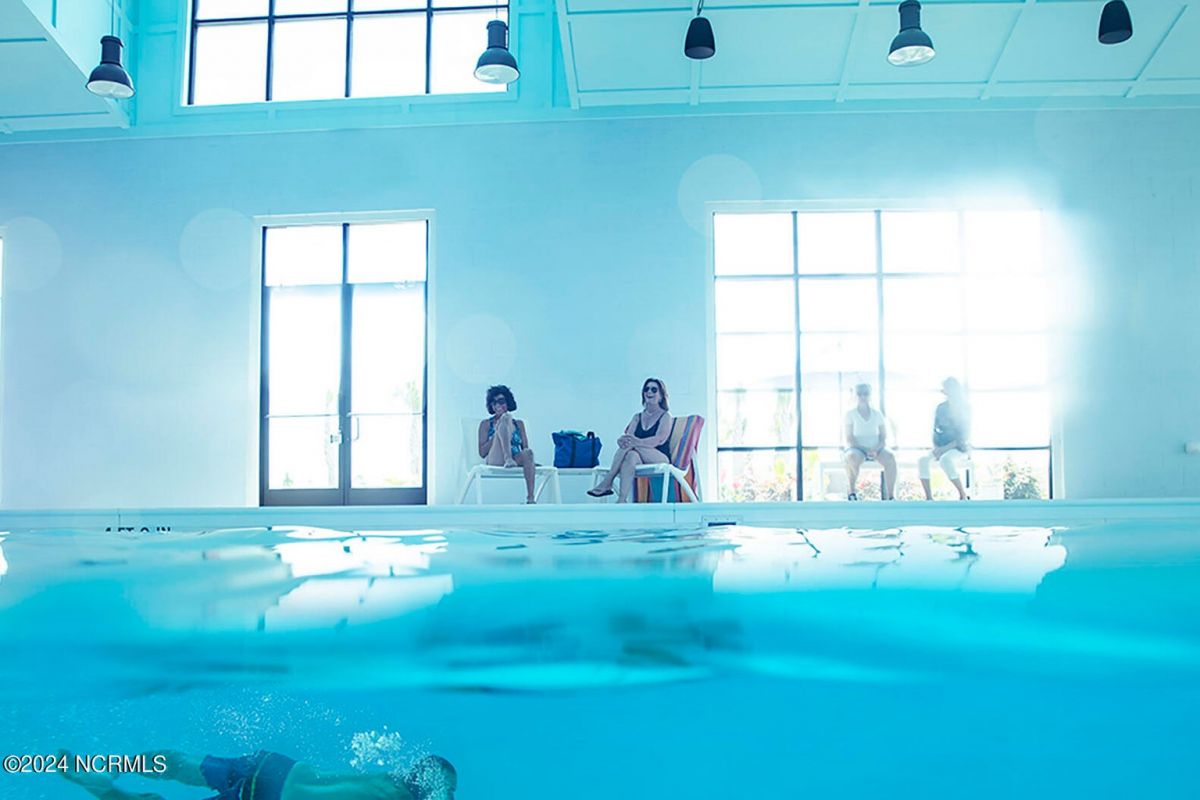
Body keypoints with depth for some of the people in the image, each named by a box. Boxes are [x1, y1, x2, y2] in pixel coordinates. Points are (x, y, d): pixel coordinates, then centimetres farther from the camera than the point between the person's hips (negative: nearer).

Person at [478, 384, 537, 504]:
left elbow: (525, 448, 17)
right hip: (494, 460, -2)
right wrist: (497, 434, -5)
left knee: (528, 453, -37)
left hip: (515, 460, 2)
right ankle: (508, 459, -44)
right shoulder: (486, 424, 16)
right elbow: (482, 453, 5)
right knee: (506, 417, -19)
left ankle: (530, 499, -46)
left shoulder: (519, 424, 24)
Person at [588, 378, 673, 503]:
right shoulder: (637, 417, 19)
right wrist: (622, 440, -24)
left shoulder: (665, 416, 4)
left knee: (630, 445, -30)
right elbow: (627, 435, 3)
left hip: (661, 459, -4)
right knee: (631, 456, -32)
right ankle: (622, 500, -43)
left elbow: (660, 439, -15)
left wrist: (638, 442, -33)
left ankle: (607, 482, -32)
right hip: (641, 460, 4)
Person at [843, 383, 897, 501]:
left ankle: (890, 496, -29)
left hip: (876, 448, 2)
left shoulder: (877, 414, 8)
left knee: (890, 458, -32)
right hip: (857, 448, -2)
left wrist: (875, 450, -16)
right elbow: (849, 439, -5)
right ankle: (852, 491, -19)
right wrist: (865, 450, -19)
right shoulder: (850, 414, 1)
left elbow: (884, 438, 5)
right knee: (853, 458, -39)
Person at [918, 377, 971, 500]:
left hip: (958, 448, -5)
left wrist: (947, 447, -20)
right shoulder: (941, 407, 8)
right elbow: (935, 429, 12)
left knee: (945, 460, -39)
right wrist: (936, 447, -7)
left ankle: (962, 494, -22)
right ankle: (928, 497, -25)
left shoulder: (965, 408, -6)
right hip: (941, 448, 5)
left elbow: (965, 434, -11)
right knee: (922, 460, -26)